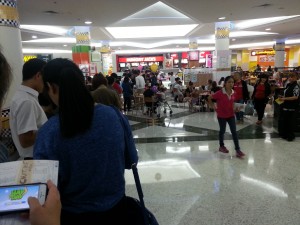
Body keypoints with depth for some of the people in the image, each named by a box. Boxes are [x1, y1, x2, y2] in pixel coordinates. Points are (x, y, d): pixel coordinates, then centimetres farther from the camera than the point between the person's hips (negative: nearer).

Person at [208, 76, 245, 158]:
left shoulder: (233, 93, -2)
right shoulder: (220, 93, -19)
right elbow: (209, 98, -10)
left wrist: (234, 109, 2)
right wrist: (214, 107, -10)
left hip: (231, 115, 4)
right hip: (221, 115, -4)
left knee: (234, 132, 0)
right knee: (222, 131, 12)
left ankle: (238, 150, 3)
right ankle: (221, 146, 32)